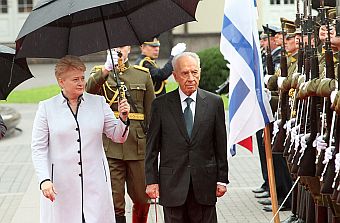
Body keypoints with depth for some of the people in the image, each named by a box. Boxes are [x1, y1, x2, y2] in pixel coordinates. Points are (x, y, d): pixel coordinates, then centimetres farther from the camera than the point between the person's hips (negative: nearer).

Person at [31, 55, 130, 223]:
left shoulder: (98, 102, 8)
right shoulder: (47, 108, 1)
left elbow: (118, 137, 10)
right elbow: (39, 149, -1)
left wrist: (123, 118, -10)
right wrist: (44, 180, -13)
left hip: (95, 183, 2)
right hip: (60, 185, -2)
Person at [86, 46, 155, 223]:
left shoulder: (143, 75, 12)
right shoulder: (99, 73, 8)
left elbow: (151, 114, 12)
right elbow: (88, 91, -16)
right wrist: (106, 69, -28)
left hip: (137, 147, 2)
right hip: (109, 147, -2)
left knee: (142, 199, 9)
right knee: (114, 203, -2)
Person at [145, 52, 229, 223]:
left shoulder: (214, 103, 4)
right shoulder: (161, 104, 1)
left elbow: (221, 145, 5)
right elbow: (152, 147, 3)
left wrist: (222, 179, 3)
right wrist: (151, 181, -2)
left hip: (204, 183, 1)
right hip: (172, 184, -1)